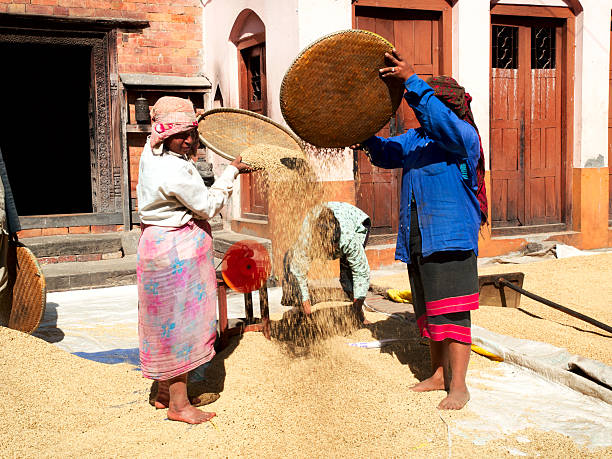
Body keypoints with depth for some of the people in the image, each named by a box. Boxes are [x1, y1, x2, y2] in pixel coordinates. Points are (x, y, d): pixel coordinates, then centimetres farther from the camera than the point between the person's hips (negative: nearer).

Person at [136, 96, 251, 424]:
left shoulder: (151, 153, 3)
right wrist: (231, 172, -3)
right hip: (177, 250, -10)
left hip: (157, 243, 10)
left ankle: (164, 393, 31)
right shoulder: (176, 171, -25)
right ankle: (179, 404, 9)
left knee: (168, 323, 18)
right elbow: (208, 206, -14)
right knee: (180, 323, -2)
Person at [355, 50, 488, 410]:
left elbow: (441, 121, -27)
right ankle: (439, 374, 28)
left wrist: (413, 82, -32)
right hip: (417, 238, 8)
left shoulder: (462, 136, -7)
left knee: (450, 309, -8)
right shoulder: (414, 139, 16)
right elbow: (386, 154, 25)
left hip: (450, 238, -8)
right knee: (427, 309, 14)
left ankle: (458, 386, 0)